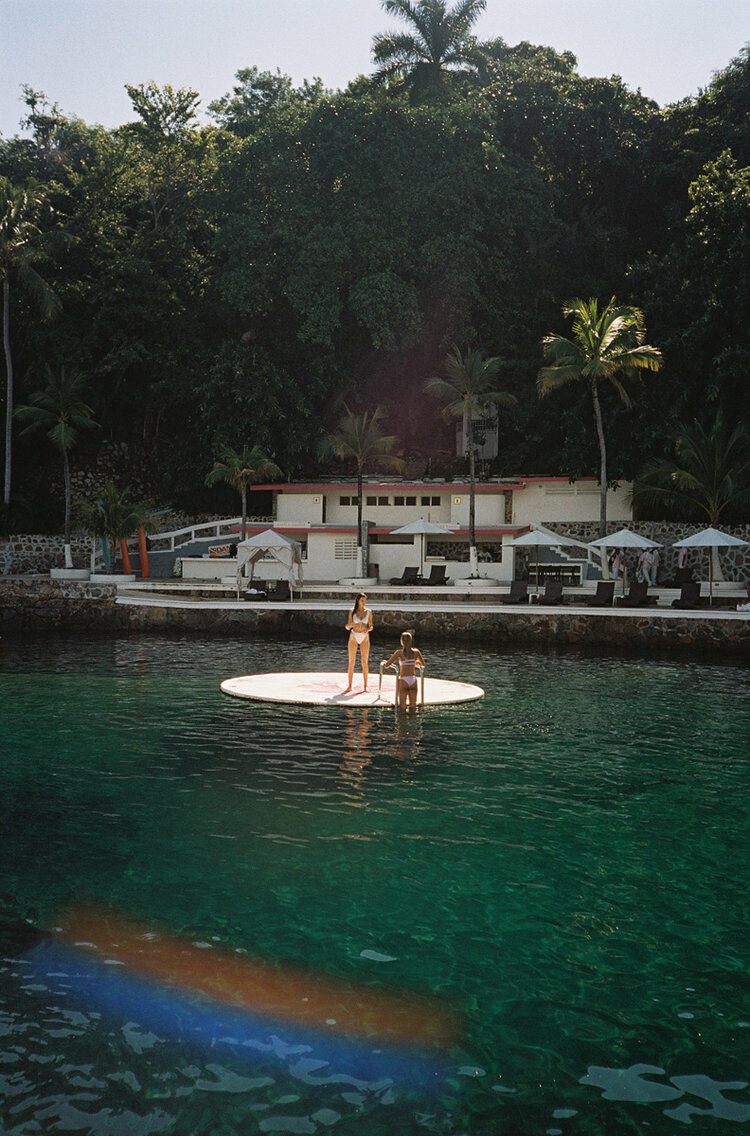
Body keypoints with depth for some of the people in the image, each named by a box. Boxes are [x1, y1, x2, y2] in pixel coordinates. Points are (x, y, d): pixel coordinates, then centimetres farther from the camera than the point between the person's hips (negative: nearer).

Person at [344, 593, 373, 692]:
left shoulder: (368, 612, 1)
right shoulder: (352, 611, -1)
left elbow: (371, 627, 5)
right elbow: (347, 627, 1)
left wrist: (367, 630, -17)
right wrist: (351, 624, -22)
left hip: (365, 638, 0)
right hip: (353, 637, 0)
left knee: (365, 663, 0)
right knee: (351, 662, 0)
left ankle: (365, 686, 6)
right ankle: (349, 686, 8)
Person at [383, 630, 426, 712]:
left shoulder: (399, 652, -8)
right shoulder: (416, 651, 1)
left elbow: (387, 665, -5)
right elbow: (423, 664, 19)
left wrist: (384, 662, 17)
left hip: (403, 680, -3)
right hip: (413, 680, 3)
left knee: (402, 707, 0)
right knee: (413, 707, 8)